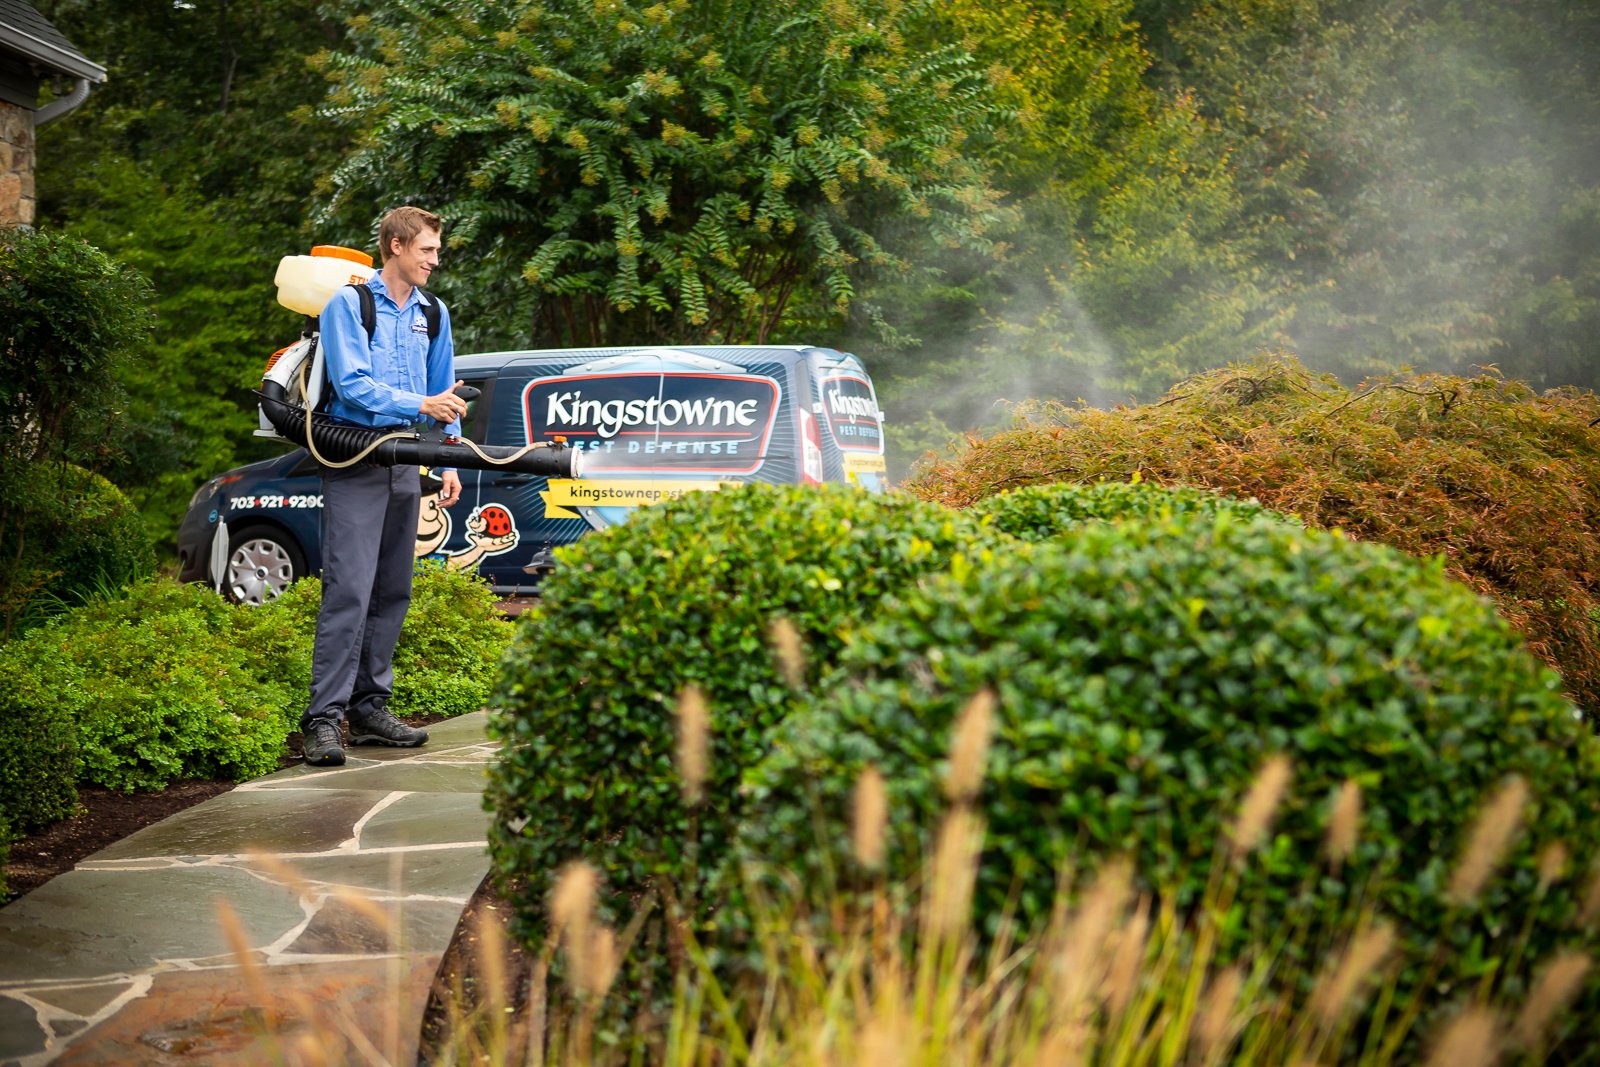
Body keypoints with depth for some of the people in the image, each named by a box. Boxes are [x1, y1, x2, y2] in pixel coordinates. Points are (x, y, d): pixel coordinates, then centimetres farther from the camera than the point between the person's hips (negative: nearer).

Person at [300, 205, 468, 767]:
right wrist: (420, 405, -20)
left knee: (392, 591, 8)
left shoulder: (432, 313, 13)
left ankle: (371, 705, 17)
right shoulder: (349, 304, -5)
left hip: (405, 462, 7)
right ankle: (324, 717, -13)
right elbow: (352, 385, -14)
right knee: (349, 588, -13)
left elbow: (444, 393, 19)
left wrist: (448, 462, 11)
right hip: (355, 462, -7)